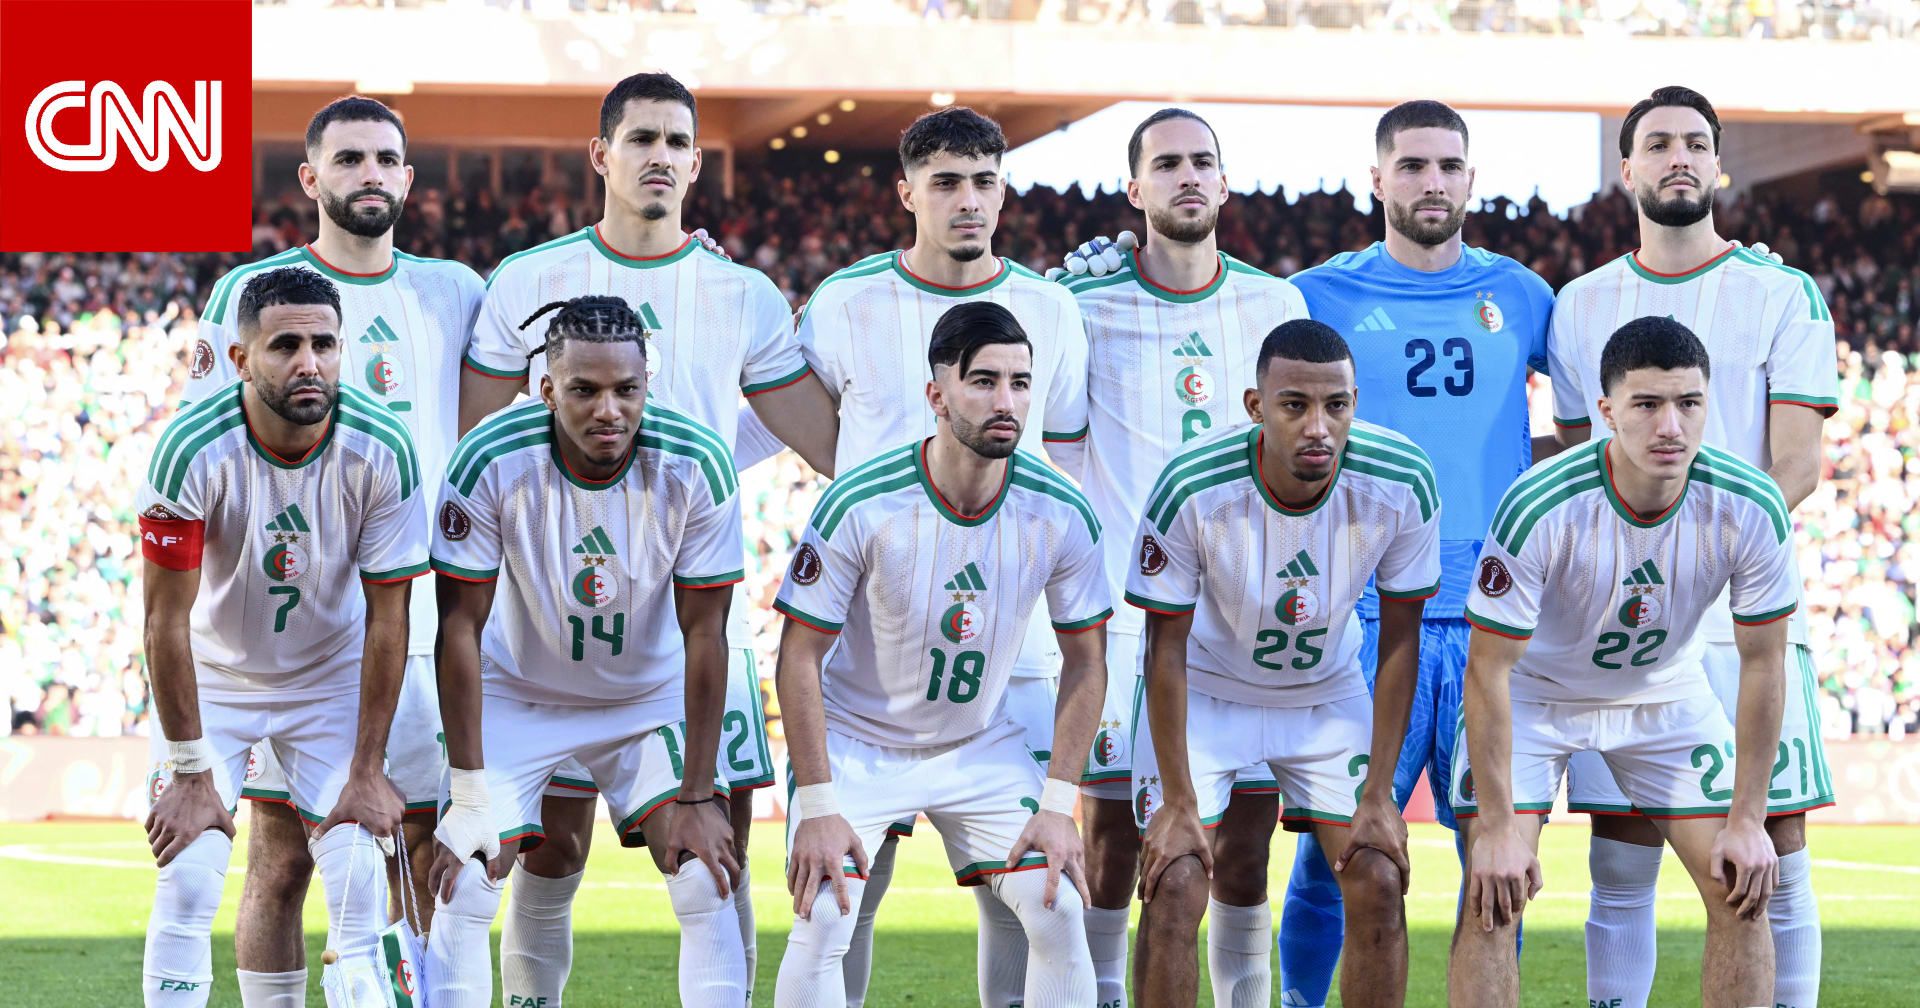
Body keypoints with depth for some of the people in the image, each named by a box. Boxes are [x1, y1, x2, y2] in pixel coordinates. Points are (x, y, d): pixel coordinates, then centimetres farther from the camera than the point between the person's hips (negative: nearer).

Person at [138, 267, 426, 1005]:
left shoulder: (383, 451, -23)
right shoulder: (193, 451, -28)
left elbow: (387, 619, -13)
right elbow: (166, 621, -20)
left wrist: (368, 769, -12)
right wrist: (190, 773, -18)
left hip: (332, 675, 1)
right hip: (212, 675, -1)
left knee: (360, 882, -10)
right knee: (187, 882, -12)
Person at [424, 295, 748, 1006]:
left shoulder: (695, 466, -24)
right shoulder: (491, 462, -26)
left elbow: (704, 635, -16)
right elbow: (460, 628, -19)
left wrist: (698, 797, -16)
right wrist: (470, 798, -20)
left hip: (651, 696, 1)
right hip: (517, 697, -1)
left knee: (706, 881, -11)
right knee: (465, 887, -11)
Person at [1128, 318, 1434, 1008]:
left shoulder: (1402, 485, -24)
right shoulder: (1191, 491, -30)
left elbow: (1399, 641, -11)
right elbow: (1167, 647, -18)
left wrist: (1377, 797, -10)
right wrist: (1179, 804, -17)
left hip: (1329, 692, 2)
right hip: (1206, 690, -2)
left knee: (1380, 885, -6)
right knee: (1175, 886, -13)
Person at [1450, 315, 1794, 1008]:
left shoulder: (1751, 508, -24)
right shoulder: (1538, 509, -33)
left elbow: (1762, 662, -11)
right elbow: (1488, 669, -24)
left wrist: (1747, 819, -12)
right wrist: (1497, 825, -24)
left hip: (1669, 692, 3)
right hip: (1534, 693, -3)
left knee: (1742, 889, -6)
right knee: (1493, 896, -16)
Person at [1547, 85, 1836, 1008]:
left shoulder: (1782, 296, 3)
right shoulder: (1582, 307, 13)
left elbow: (1795, 466, -4)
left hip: (1747, 618, -2)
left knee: (1776, 862, -1)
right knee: (1620, 870, 4)